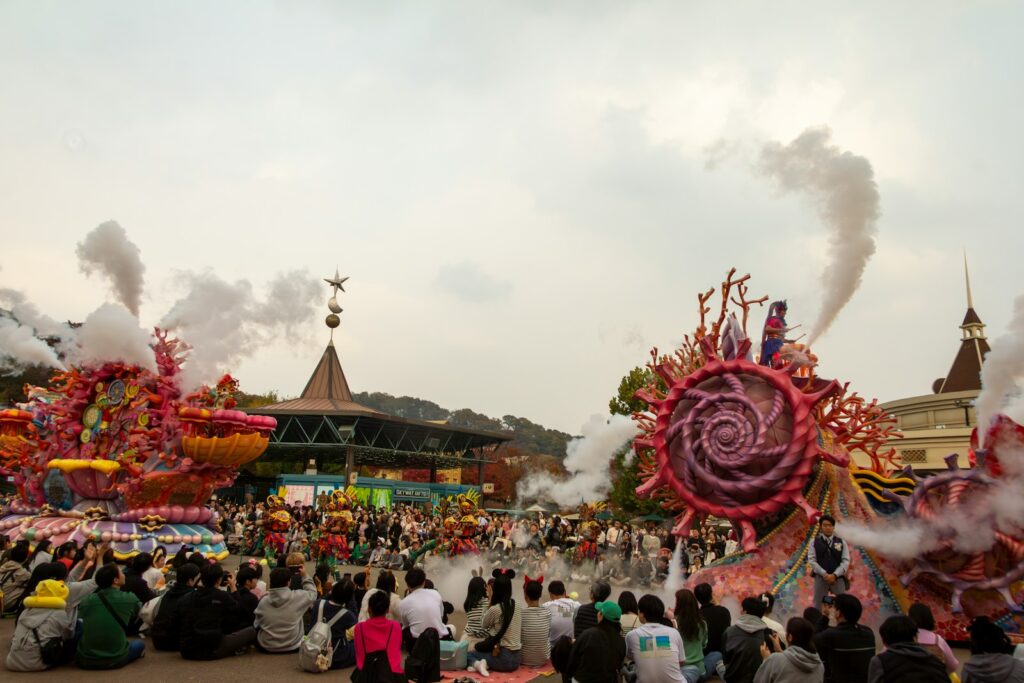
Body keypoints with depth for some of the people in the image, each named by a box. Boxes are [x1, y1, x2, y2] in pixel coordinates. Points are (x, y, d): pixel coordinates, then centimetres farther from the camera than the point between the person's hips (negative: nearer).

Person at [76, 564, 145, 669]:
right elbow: (137, 617, 13)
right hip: (115, 660, -1)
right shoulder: (130, 599, -10)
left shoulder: (86, 600, -4)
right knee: (140, 644, 26)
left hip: (85, 660, 1)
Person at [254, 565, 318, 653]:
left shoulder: (263, 601, -10)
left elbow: (257, 625, 0)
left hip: (266, 647, 2)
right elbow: (312, 594, 2)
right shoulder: (297, 597, -17)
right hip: (292, 647, -1)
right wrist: (304, 577, 9)